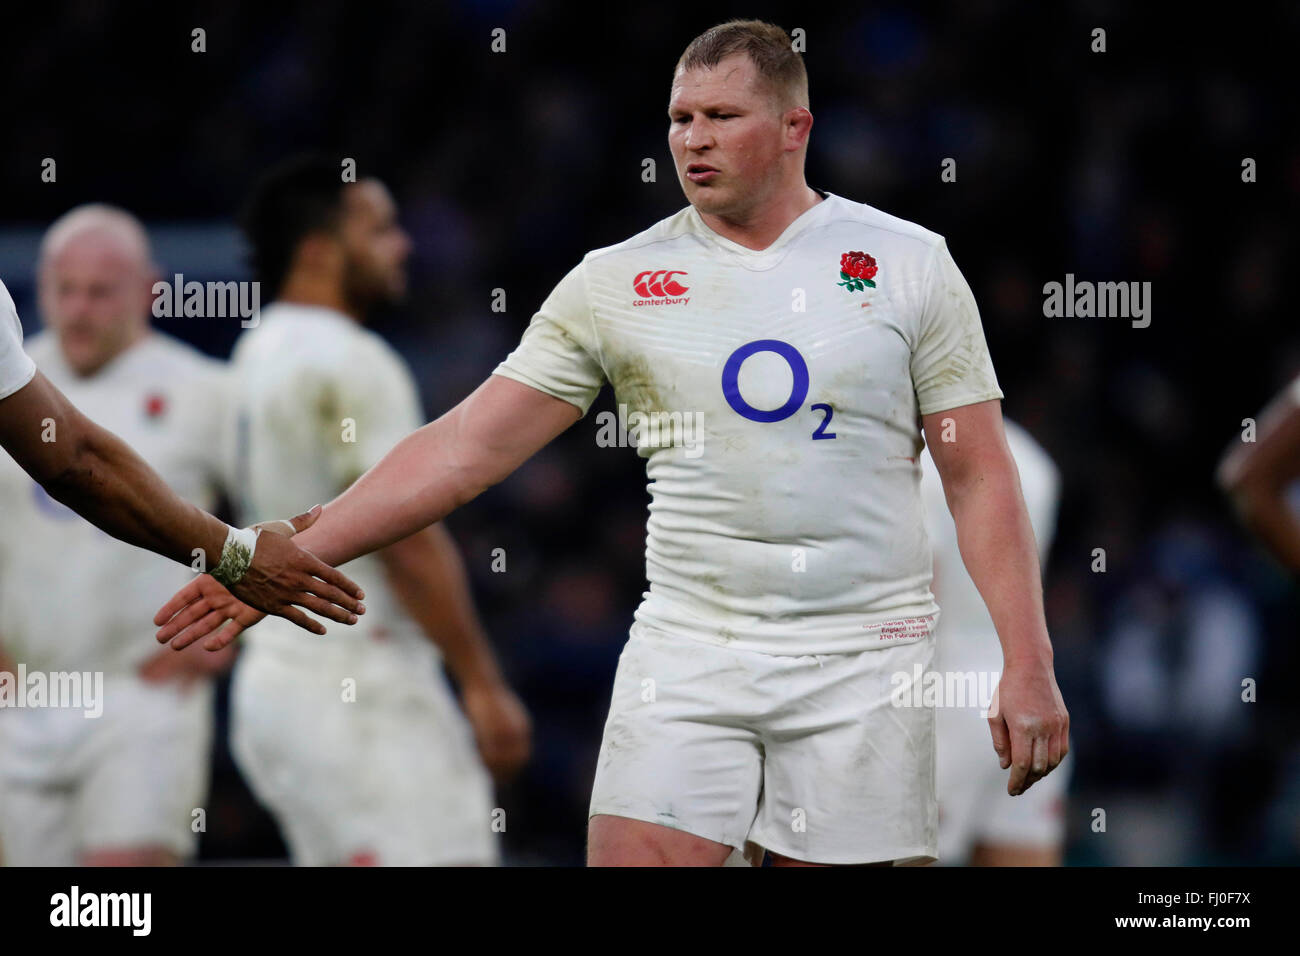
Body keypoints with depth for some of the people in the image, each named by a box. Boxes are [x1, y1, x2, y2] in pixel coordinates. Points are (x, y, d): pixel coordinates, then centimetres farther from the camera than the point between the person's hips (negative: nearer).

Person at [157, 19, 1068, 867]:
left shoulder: (911, 265, 3)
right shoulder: (616, 282, 5)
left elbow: (981, 479, 4)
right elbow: (463, 449, 3)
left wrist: (1029, 665, -5)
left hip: (861, 660, -1)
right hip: (685, 647, 1)